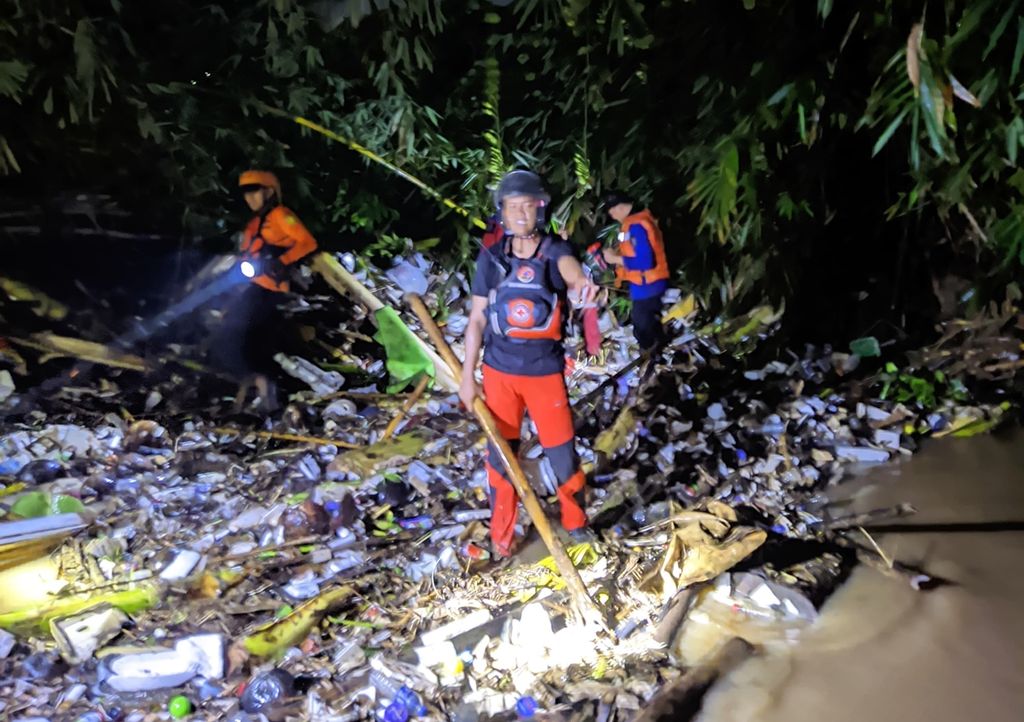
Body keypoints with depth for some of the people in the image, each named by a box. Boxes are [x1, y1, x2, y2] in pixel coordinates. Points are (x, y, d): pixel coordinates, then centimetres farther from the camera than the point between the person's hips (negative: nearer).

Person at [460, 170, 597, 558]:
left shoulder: (555, 251, -6)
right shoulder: (490, 258, -1)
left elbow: (570, 268, -31)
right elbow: (477, 319, 4)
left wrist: (582, 283, -56)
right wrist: (467, 376, 1)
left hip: (545, 371, -1)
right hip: (499, 370, 2)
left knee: (562, 453, 5)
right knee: (499, 456, 10)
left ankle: (576, 526, 31)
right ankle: (501, 539, 28)